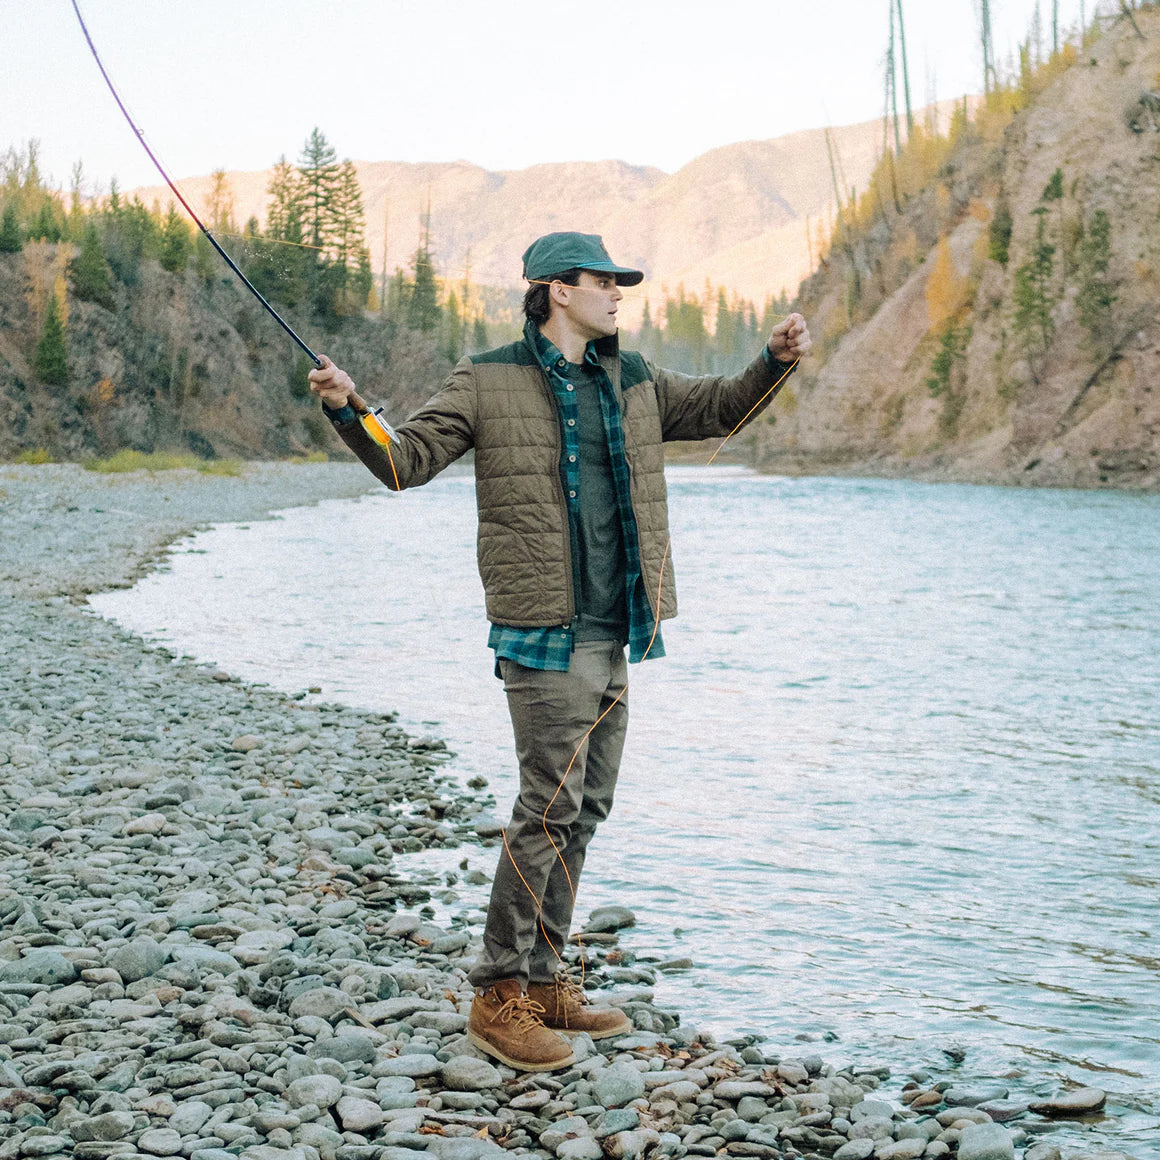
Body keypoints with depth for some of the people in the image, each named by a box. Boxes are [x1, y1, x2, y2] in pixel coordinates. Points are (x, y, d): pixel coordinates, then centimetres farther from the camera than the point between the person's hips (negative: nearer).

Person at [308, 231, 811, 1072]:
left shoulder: (631, 381, 16)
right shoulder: (491, 381, -1)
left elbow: (719, 409, 27)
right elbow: (406, 460, -4)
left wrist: (776, 362, 11)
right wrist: (348, 412, -21)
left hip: (612, 633, 7)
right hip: (544, 632, -7)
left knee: (586, 807, 11)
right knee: (551, 806, -11)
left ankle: (543, 980, 21)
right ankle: (499, 995, -2)